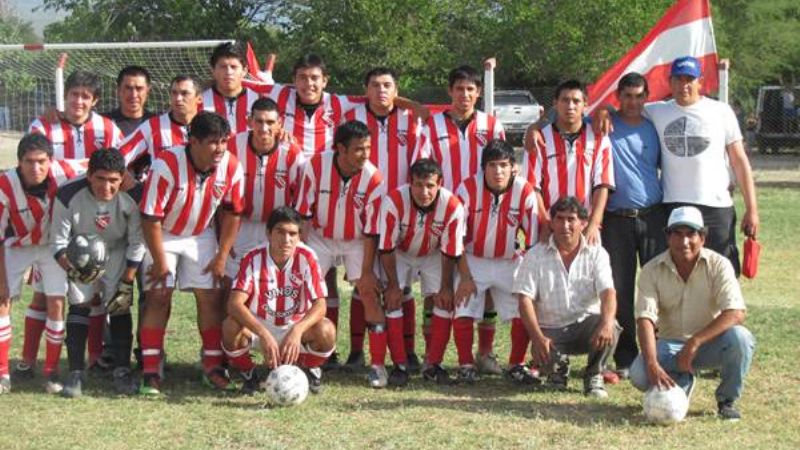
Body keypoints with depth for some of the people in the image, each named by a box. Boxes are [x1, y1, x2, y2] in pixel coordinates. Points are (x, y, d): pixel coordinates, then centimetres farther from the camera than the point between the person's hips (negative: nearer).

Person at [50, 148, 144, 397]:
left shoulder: (133, 197, -28)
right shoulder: (68, 196, -30)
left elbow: (136, 244, -15)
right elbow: (58, 242, -21)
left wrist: (126, 283, -14)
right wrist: (71, 268, -40)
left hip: (117, 253, 0)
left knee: (120, 307, -9)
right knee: (79, 305, -11)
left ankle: (122, 371, 0)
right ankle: (76, 373, -6)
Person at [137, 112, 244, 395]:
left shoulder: (231, 167, -18)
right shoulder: (166, 165, -31)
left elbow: (232, 212, -3)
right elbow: (151, 218, -24)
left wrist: (222, 257, -4)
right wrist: (160, 263, -19)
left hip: (201, 235, 4)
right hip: (162, 235, -4)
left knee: (211, 296, -2)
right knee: (158, 297, -10)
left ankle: (213, 367, 9)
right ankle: (150, 372, -7)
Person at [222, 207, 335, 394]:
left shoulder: (306, 257, -15)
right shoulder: (253, 258, -18)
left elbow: (320, 305, -21)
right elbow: (234, 304, -29)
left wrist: (297, 331, -42)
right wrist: (264, 334, -44)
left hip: (297, 325, 1)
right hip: (258, 326, -1)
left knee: (326, 330, -31)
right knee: (231, 327, -33)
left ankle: (310, 371, 4)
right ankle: (248, 374, -2)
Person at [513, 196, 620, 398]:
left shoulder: (596, 254, 1)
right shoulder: (536, 256, 1)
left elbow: (608, 292, -13)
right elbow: (525, 300, -6)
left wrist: (606, 323, -36)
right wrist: (537, 337, -22)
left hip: (586, 324, 0)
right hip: (550, 330, 0)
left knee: (610, 329, -32)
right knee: (543, 357, -32)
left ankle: (594, 376, -3)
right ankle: (558, 368, 9)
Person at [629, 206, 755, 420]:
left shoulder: (718, 264, -12)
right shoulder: (652, 271, -9)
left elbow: (736, 314, -24)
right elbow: (645, 319, -19)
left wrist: (694, 342, -33)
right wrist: (652, 364, -35)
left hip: (710, 342, -1)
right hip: (669, 344, 1)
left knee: (740, 338, -33)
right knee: (639, 375, -28)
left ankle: (727, 400, -6)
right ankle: (682, 383, 8)